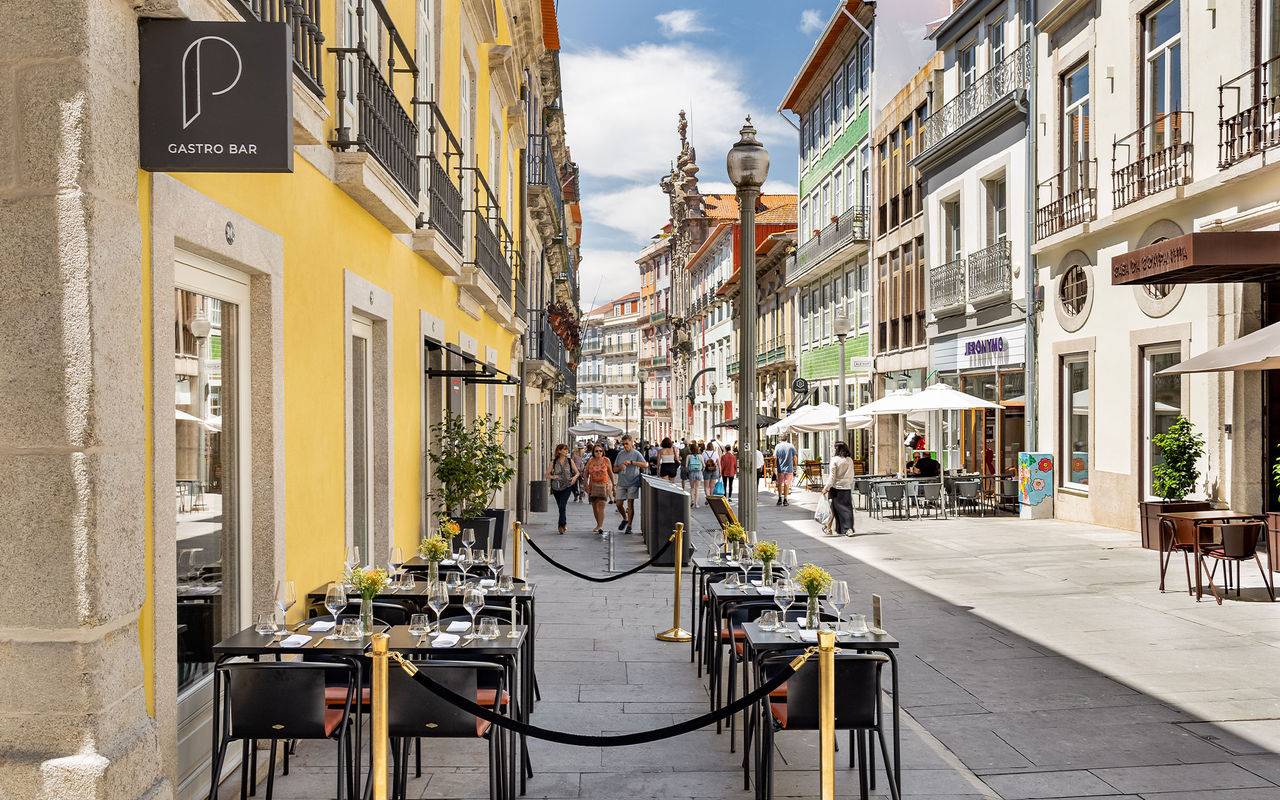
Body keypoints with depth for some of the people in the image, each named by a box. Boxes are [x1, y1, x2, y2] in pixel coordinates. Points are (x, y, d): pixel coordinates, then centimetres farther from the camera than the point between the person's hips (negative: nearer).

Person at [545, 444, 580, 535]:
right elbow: (546, 475, 1)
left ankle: (561, 526, -17)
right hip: (556, 487, 2)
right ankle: (564, 522, 35)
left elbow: (577, 472, 9)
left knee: (562, 506, -19)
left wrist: (575, 477, -13)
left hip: (567, 487, -2)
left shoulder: (570, 461, 1)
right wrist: (552, 476, -19)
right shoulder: (553, 462, 0)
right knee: (560, 507, 12)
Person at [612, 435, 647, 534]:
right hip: (621, 483, 4)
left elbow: (645, 464, -15)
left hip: (632, 483, -4)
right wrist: (620, 467, -9)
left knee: (630, 504, -4)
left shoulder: (636, 453, -2)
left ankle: (629, 525, 3)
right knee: (619, 504, 4)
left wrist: (631, 462, -22)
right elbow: (614, 469, 15)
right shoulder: (620, 454, 11)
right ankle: (625, 519, 29)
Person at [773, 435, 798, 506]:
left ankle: (780, 499, 14)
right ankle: (785, 500, 6)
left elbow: (775, 457, -6)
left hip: (780, 469, 0)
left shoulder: (778, 446, -1)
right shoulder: (791, 446, 0)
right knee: (787, 484, 5)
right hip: (789, 468, 0)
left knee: (780, 484, 14)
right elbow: (795, 457, -1)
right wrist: (795, 465, 12)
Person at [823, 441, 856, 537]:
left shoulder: (835, 460, -9)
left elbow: (832, 476, -10)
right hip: (847, 487, 3)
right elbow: (851, 475, 12)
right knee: (847, 508, 3)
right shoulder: (850, 460, 4)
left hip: (836, 487, -3)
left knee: (837, 508, 7)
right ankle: (849, 528, -10)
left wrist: (826, 488, -6)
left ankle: (838, 530, 14)